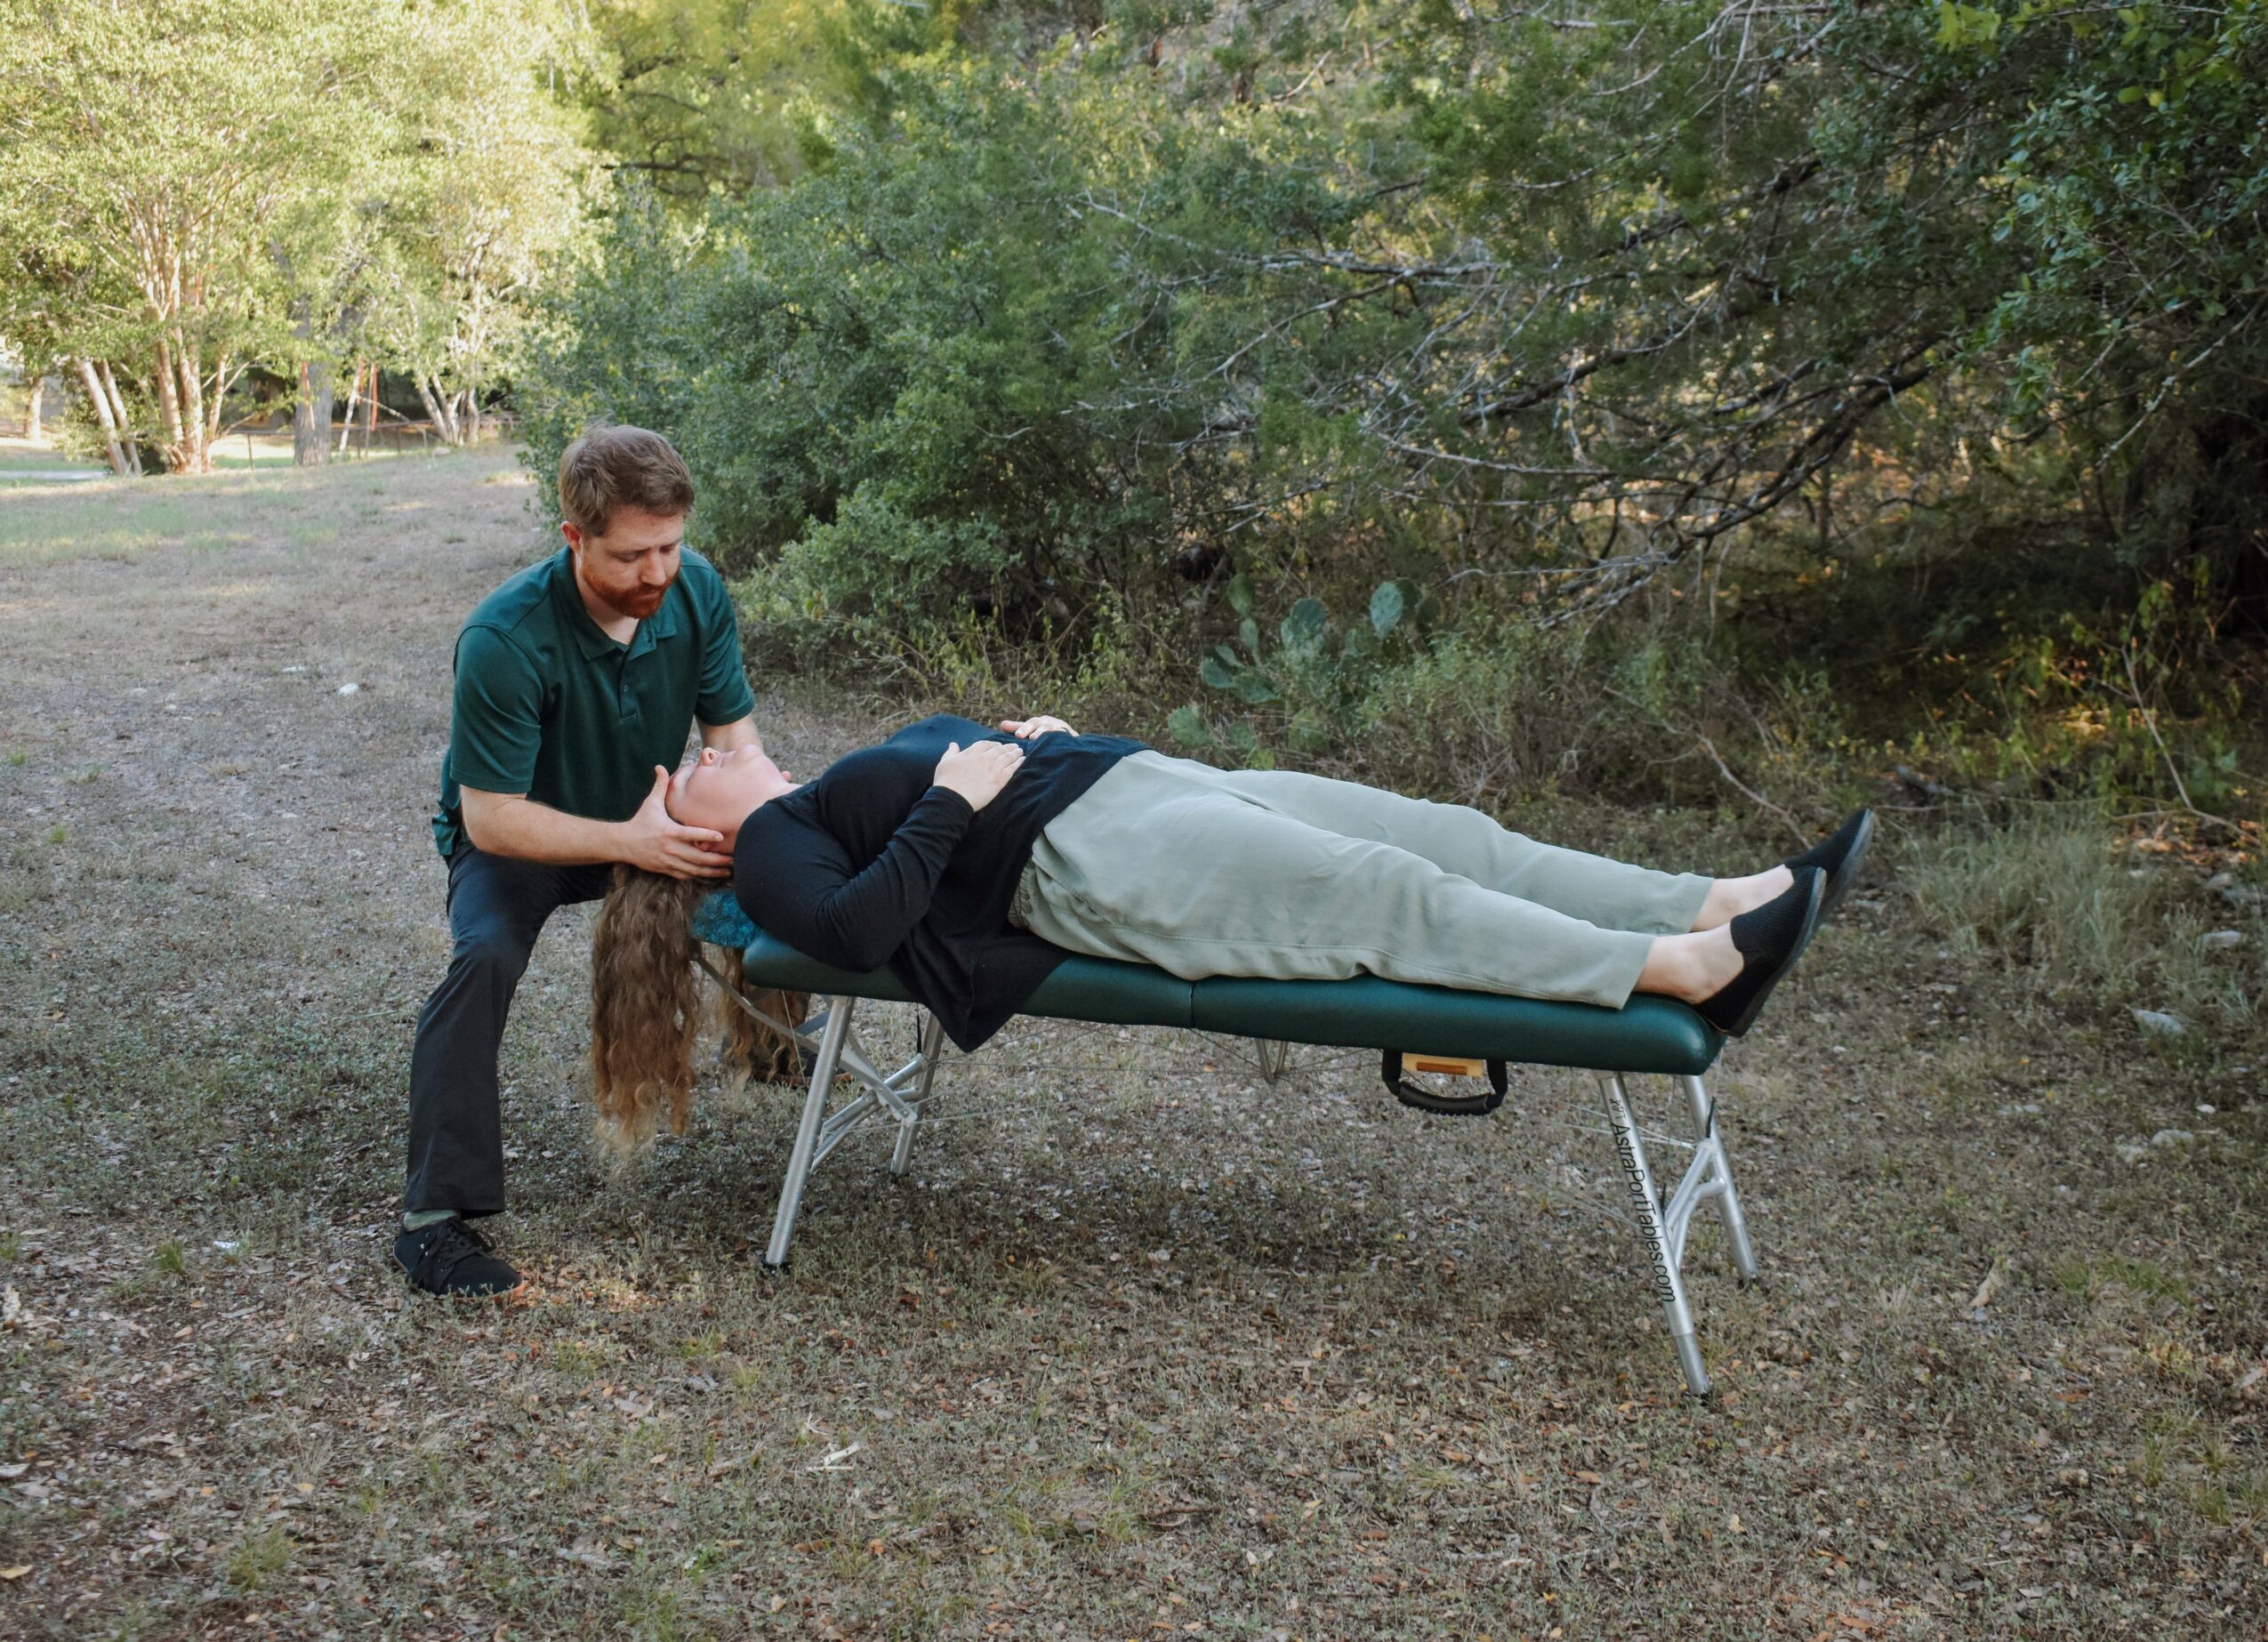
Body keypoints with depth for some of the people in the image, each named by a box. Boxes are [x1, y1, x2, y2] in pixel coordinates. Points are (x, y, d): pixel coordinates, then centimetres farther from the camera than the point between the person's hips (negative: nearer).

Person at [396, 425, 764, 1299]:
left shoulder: (697, 589, -16)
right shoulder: (504, 639, -32)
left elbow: (734, 728, -8)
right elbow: (492, 818, -30)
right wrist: (629, 843, -41)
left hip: (648, 821, 5)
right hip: (518, 838, -5)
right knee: (486, 955, -34)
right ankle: (435, 1215, -27)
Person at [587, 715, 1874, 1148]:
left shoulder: (835, 795, 29)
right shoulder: (774, 847, 3)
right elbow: (858, 927, -18)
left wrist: (1039, 738, 16)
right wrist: (955, 804, -14)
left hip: (1142, 780, 9)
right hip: (1083, 858, -9)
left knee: (1448, 836, -6)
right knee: (1393, 894, -20)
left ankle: (1722, 906, -11)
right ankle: (1681, 971, -22)